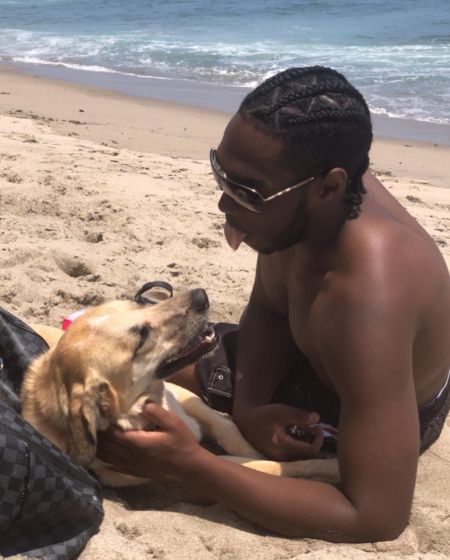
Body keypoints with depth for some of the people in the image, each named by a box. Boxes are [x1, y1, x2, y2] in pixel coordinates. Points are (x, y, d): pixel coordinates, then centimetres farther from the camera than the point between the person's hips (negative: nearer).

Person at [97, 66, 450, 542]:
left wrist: (188, 464, -45)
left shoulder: (367, 305, -45)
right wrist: (248, 406, -24)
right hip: (317, 352, 7)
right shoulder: (306, 181, -21)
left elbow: (377, 519, -42)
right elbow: (268, 311, -4)